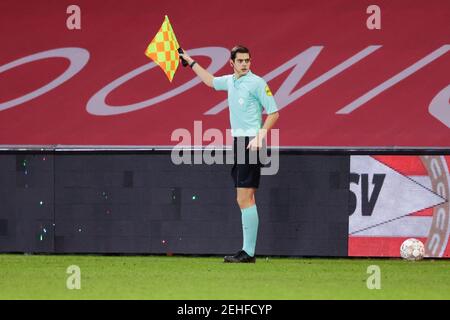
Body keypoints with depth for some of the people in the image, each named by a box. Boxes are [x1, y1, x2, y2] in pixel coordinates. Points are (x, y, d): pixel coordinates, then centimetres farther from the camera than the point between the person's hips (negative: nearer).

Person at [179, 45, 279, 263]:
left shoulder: (257, 83, -9)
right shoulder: (230, 81, 13)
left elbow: (273, 112, -10)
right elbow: (210, 81, 35)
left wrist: (260, 136, -20)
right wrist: (190, 62, 38)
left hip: (250, 144, -8)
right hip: (237, 142, 8)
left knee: (244, 199, -12)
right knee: (246, 200, 7)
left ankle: (248, 252, -14)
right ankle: (248, 250, 8)